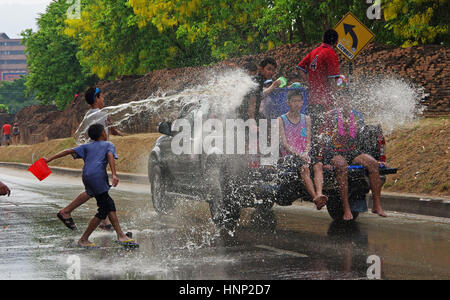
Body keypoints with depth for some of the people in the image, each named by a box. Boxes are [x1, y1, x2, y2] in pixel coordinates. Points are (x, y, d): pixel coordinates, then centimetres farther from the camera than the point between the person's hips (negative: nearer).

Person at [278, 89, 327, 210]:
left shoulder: (306, 119, 18)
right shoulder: (281, 120, 6)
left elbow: (308, 141, 11)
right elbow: (284, 143, -3)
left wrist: (306, 153, -10)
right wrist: (298, 154, -17)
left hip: (304, 155, 3)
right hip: (289, 156, -3)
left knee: (318, 165, -30)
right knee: (304, 167, -34)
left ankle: (319, 194, -51)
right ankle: (316, 199, -49)